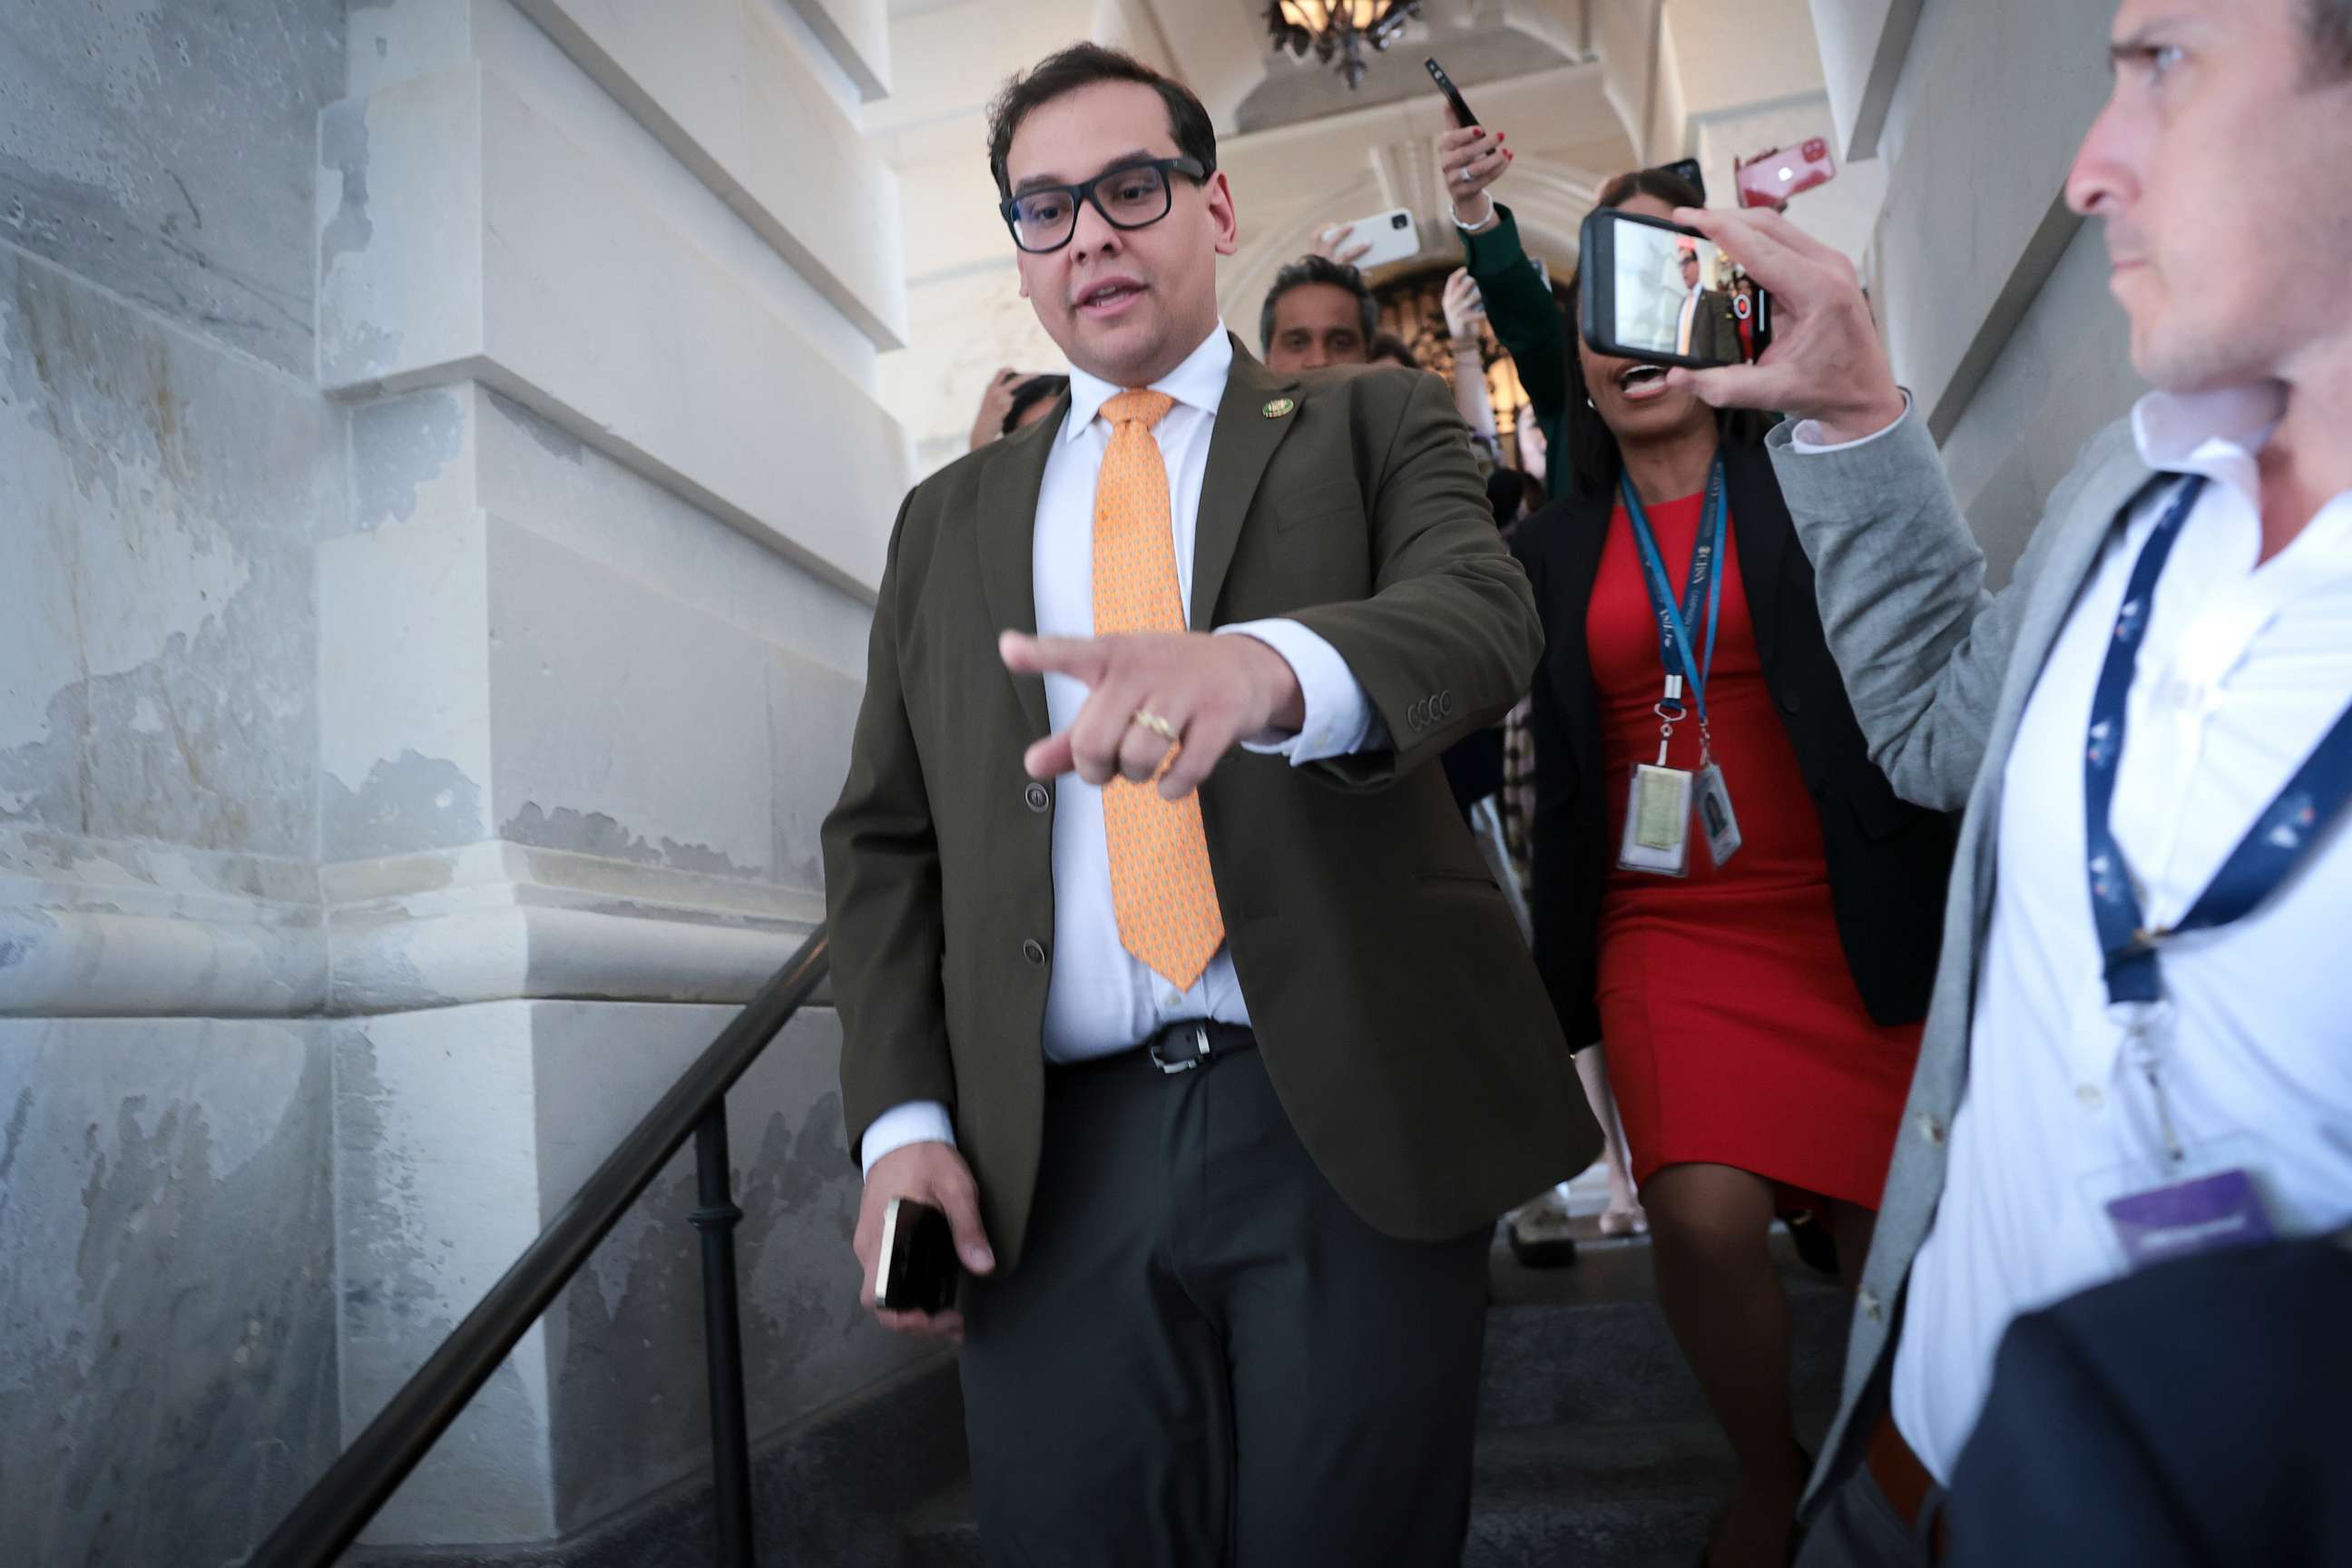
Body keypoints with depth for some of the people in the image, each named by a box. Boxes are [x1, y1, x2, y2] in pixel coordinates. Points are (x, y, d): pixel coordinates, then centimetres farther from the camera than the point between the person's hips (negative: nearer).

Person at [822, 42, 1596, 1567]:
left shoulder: (1374, 426, 9)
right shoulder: (949, 518, 16)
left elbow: (1481, 613, -12)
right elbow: (884, 835, 13)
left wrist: (1269, 666, -35)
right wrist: (904, 1122, -1)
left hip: (1354, 1122, -1)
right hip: (1055, 1161, 2)